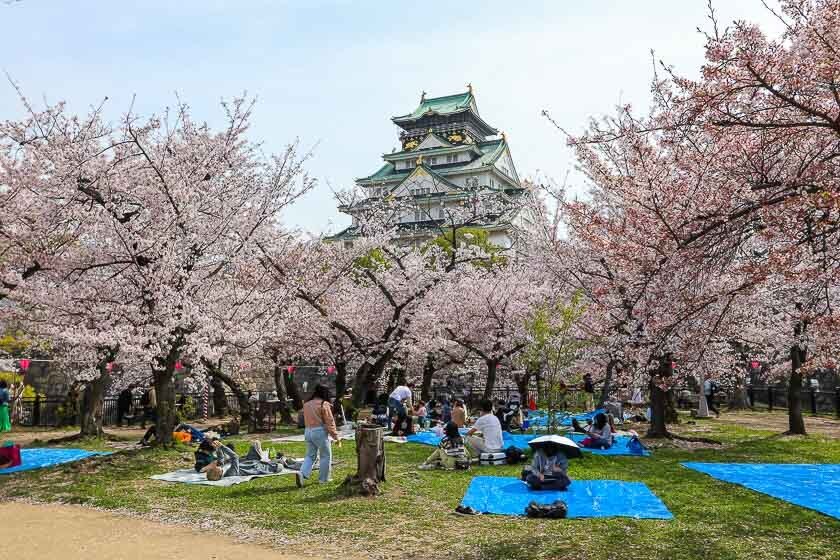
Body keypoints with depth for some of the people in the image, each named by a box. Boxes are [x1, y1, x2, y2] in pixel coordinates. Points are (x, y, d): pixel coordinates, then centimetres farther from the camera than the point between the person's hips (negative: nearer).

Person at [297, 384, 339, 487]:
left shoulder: (306, 405, 10)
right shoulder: (324, 404, -10)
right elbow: (330, 422, -10)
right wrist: (335, 436, -6)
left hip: (308, 432, 6)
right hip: (320, 432, -6)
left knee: (310, 455, 14)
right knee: (326, 456, 9)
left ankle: (302, 473, -7)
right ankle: (323, 479, 14)